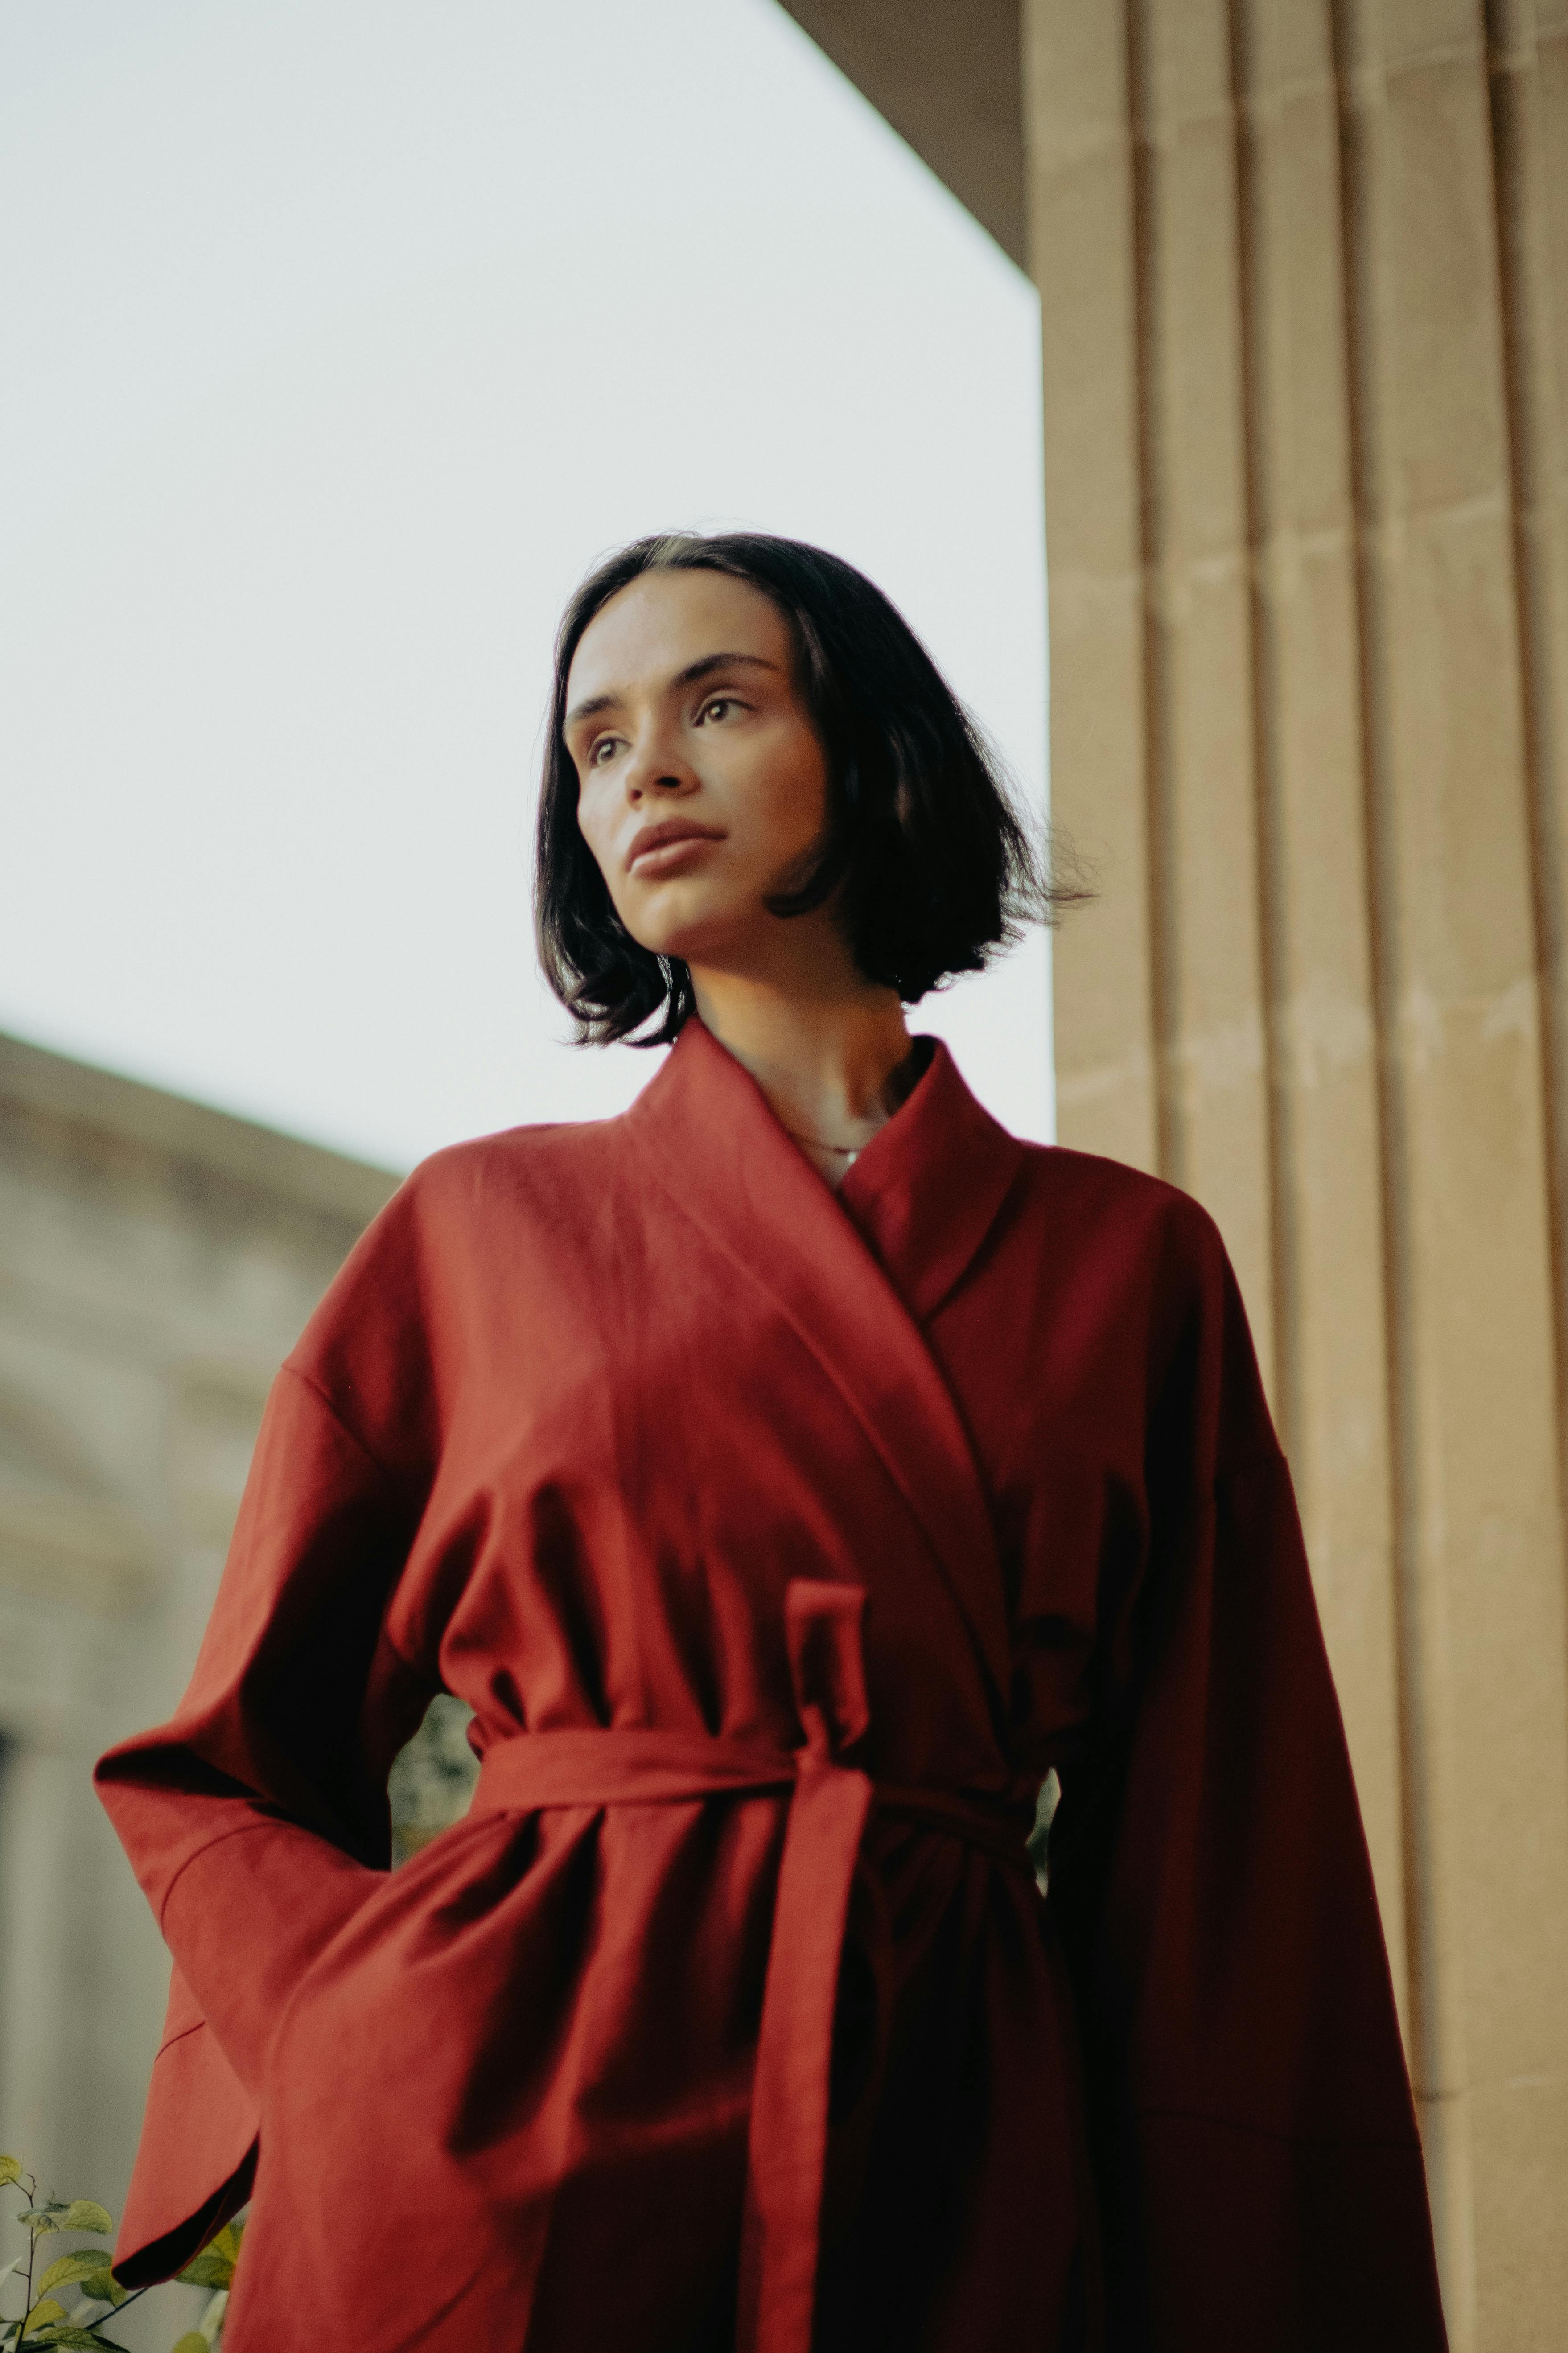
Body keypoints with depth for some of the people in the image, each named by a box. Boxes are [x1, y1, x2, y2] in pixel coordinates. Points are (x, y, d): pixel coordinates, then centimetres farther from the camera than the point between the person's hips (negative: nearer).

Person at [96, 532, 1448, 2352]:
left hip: (950, 2154, 1)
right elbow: (219, 1778, 13)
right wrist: (378, 2046, -5)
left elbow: (1219, 1860, 8)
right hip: (497, 2169, 0)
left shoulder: (1122, 1264, 9)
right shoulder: (484, 1229, 9)